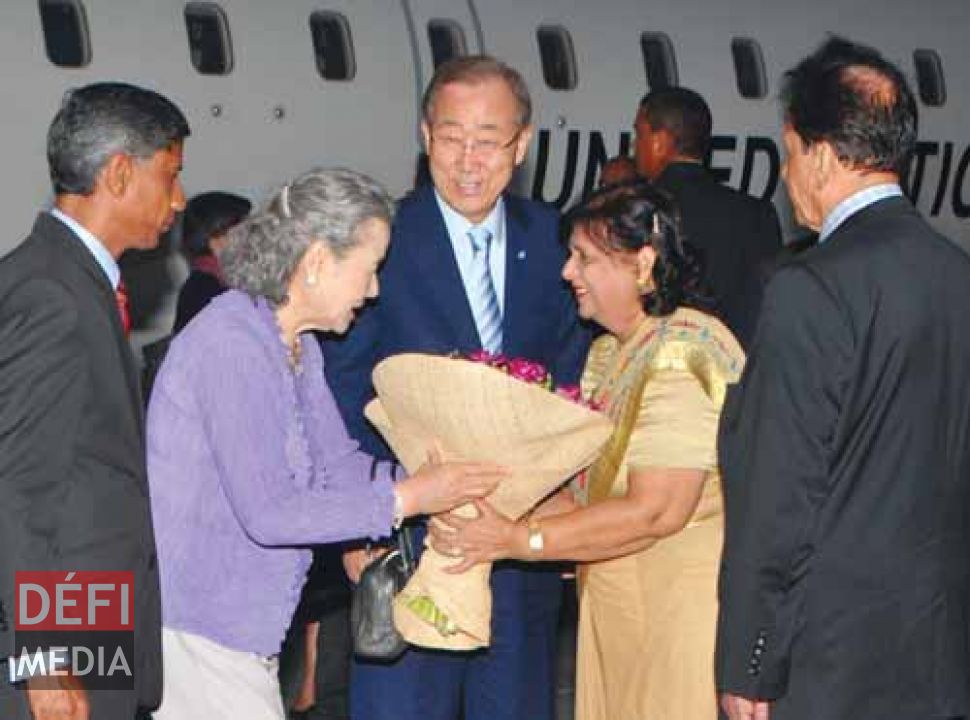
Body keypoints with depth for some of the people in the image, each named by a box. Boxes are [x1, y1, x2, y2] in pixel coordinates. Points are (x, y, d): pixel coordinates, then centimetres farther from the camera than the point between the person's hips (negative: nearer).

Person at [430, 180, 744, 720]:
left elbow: (656, 512, -23)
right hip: (614, 598, 8)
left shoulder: (684, 351, -17)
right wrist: (498, 522, -5)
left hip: (682, 603, -8)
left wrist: (518, 540, -20)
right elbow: (589, 490, 11)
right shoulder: (609, 352, 13)